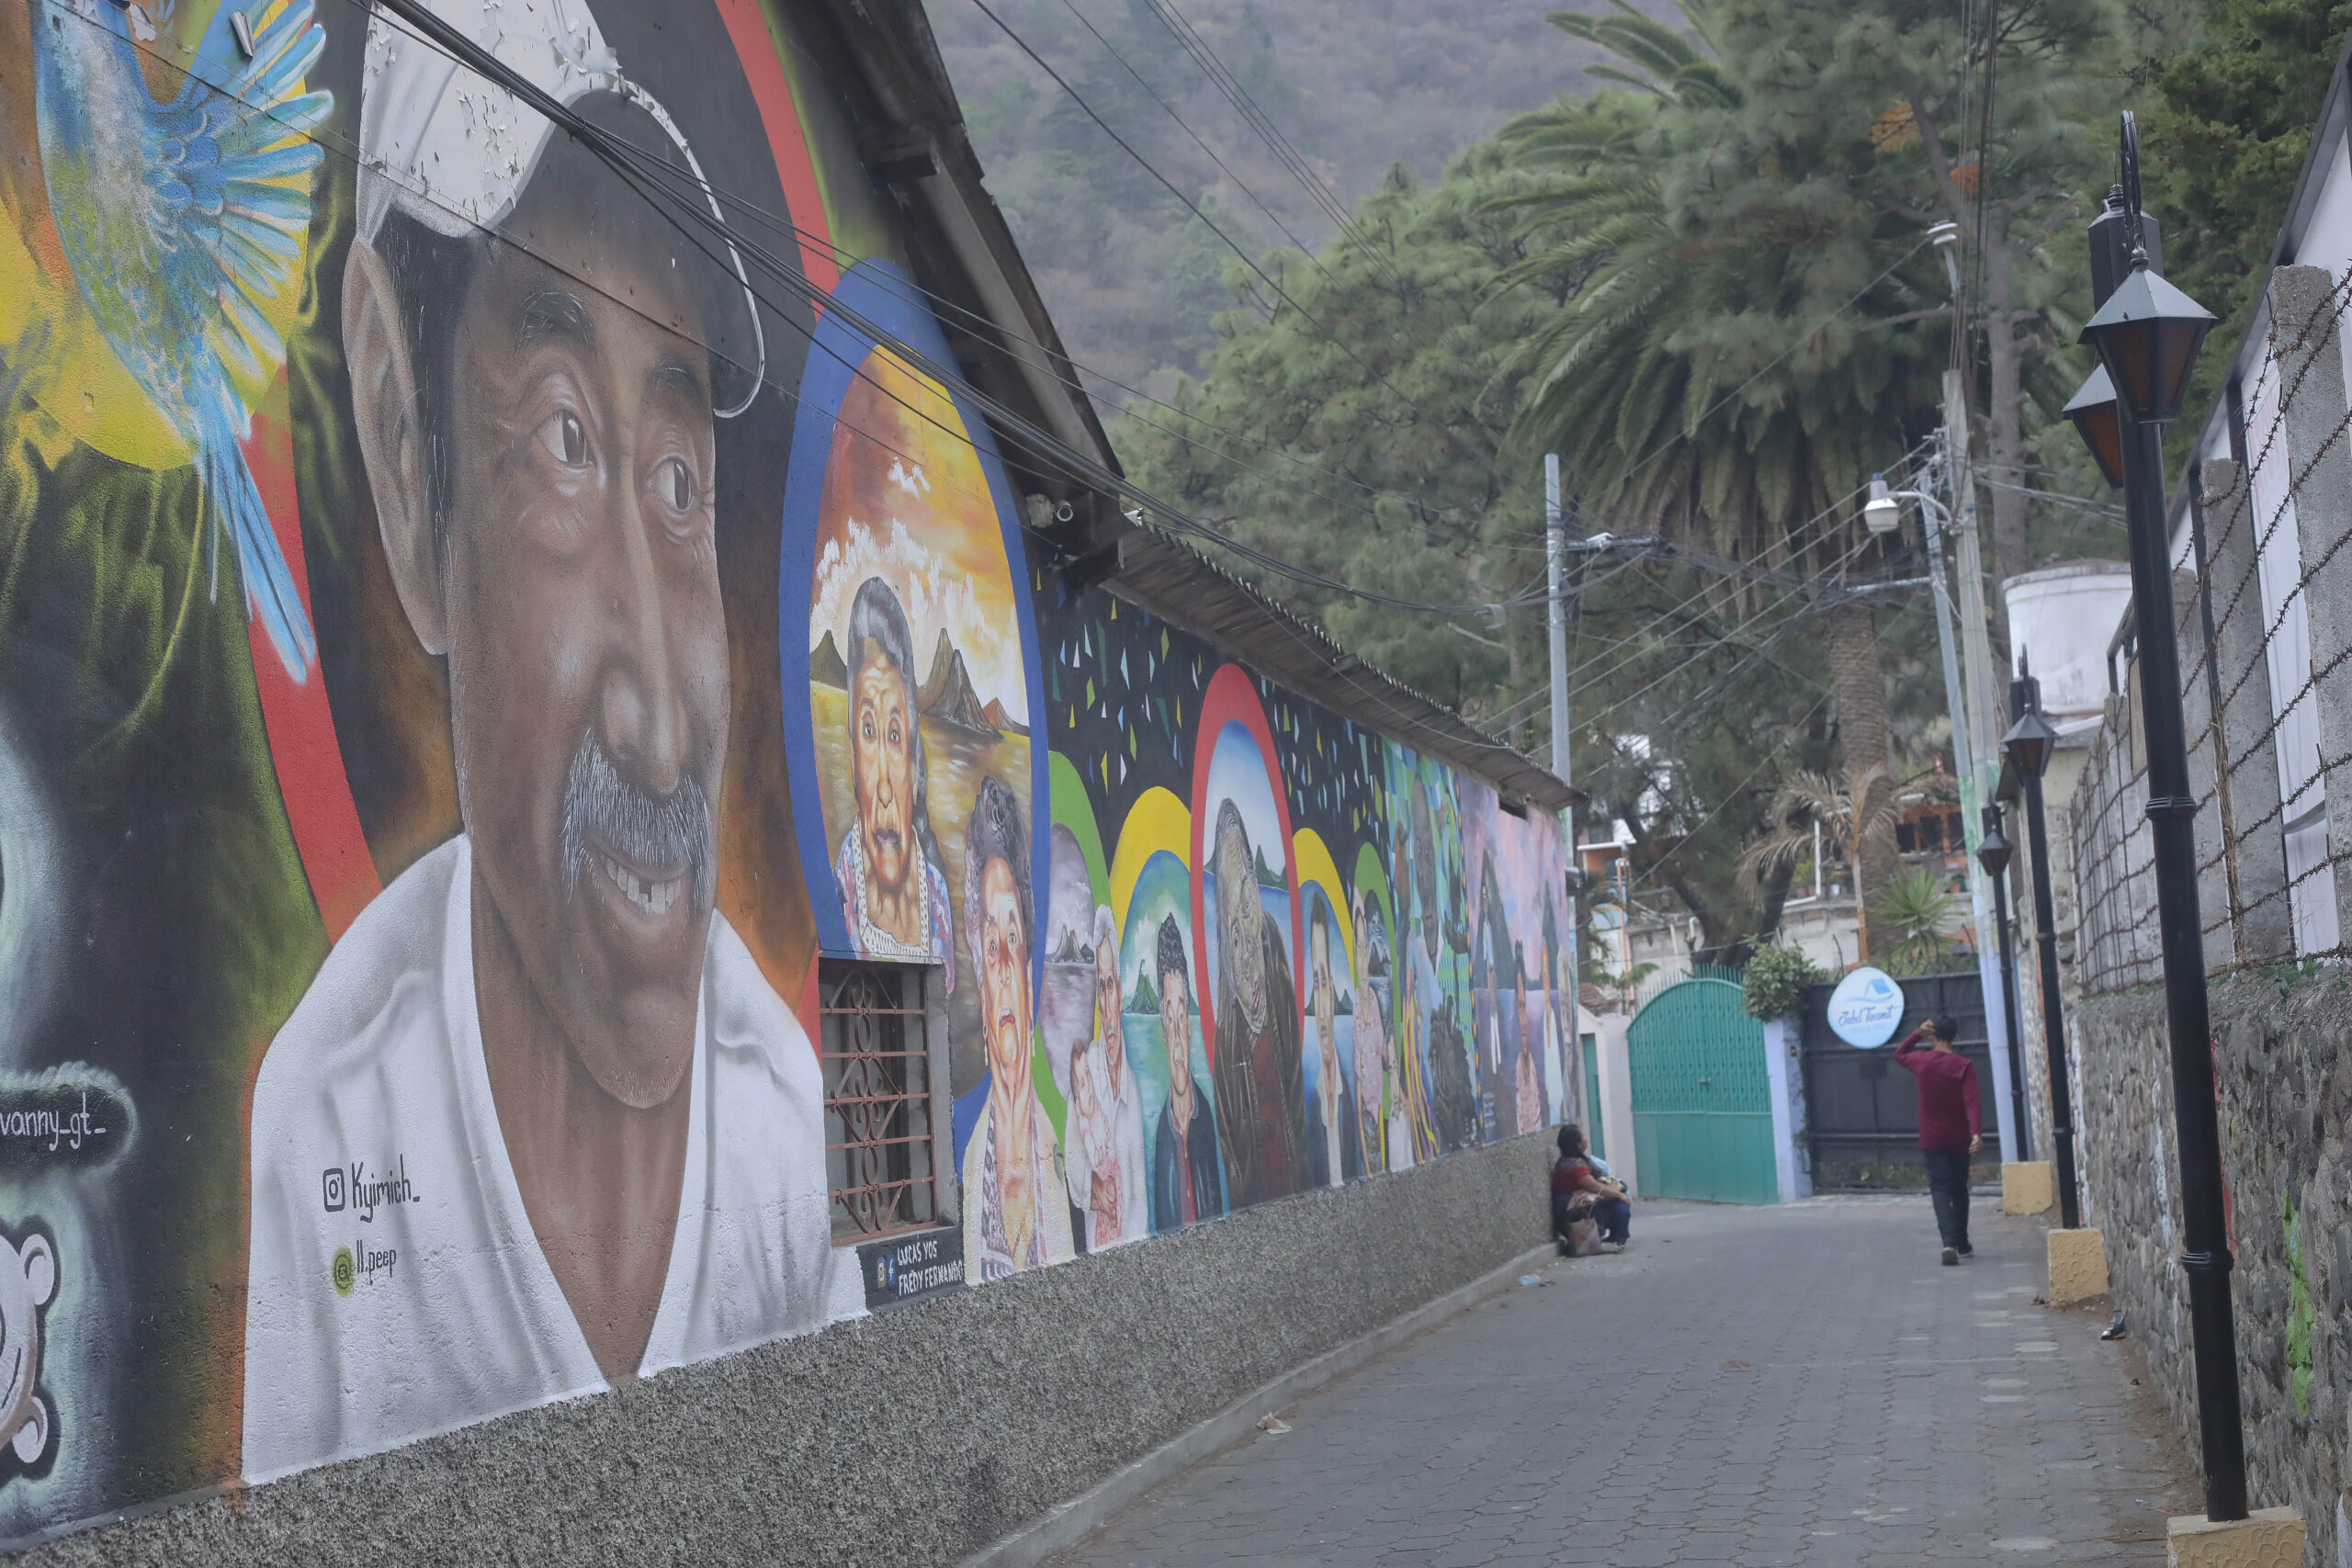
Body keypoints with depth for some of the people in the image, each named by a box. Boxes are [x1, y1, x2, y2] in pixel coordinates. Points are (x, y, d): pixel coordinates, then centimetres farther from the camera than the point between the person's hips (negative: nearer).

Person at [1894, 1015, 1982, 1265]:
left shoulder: (1922, 1061, -3)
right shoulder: (1964, 1066, -9)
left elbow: (1899, 1055, 20)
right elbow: (1972, 1103, -19)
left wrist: (1916, 1033, 9)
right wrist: (1976, 1133, -26)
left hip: (1932, 1140, 0)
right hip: (1959, 1140, 0)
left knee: (1940, 1189, -6)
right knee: (1959, 1190, 15)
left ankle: (1949, 1240, -28)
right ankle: (1963, 1245, 24)